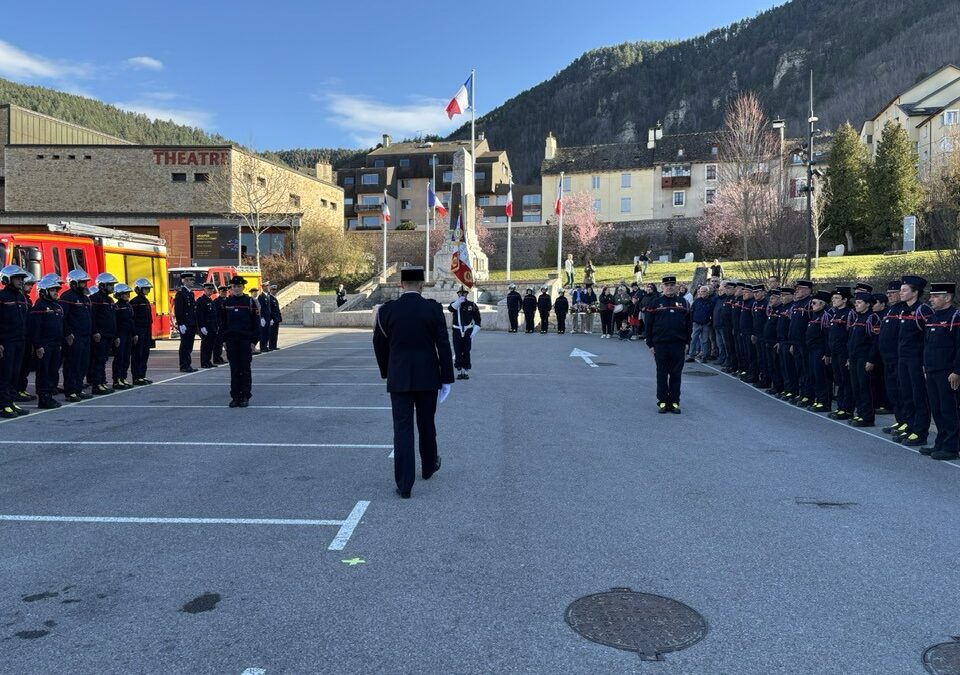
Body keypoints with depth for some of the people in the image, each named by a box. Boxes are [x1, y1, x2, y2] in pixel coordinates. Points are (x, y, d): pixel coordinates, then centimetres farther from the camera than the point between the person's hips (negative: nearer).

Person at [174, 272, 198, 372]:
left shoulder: (191, 293, 16)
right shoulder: (180, 293, -9)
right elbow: (178, 310, -15)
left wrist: (195, 324, 18)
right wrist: (181, 324, -20)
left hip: (192, 324, 8)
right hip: (185, 324, -8)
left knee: (189, 346, 11)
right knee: (185, 345, -5)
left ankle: (188, 365, 15)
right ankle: (184, 366, -2)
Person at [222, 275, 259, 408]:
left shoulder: (250, 301, -1)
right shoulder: (227, 302, 7)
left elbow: (256, 322, -2)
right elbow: (223, 322, 11)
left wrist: (254, 341, -6)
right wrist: (224, 339, 5)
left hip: (246, 340, -3)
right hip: (231, 340, 3)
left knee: (245, 369, 2)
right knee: (234, 370, 5)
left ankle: (245, 397, 7)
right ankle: (235, 396, 11)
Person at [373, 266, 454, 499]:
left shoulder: (386, 310, -3)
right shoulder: (434, 309, -6)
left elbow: (380, 346, 6)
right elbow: (443, 346, -7)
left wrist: (386, 373, 20)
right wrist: (447, 379, -2)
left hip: (399, 378, 0)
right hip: (428, 377, 0)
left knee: (403, 429, 1)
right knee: (426, 424, 19)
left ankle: (404, 485, -2)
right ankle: (429, 465, 39)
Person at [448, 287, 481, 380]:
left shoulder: (472, 304, 2)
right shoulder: (455, 303, 4)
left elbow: (477, 319, 4)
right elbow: (450, 309, -22)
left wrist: (474, 332, -5)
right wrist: (459, 301, -34)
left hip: (468, 332, -1)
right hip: (457, 331, 1)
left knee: (466, 353, 0)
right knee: (458, 353, 2)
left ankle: (466, 372, 9)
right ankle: (459, 372, 13)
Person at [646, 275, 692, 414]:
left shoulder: (683, 303, 7)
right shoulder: (656, 303, 4)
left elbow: (689, 324, 9)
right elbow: (649, 325, 4)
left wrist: (687, 342, 4)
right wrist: (650, 344, 0)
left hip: (678, 345, 1)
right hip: (660, 345, -1)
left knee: (676, 375, 5)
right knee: (662, 374, 4)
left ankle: (674, 402, 12)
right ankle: (662, 401, 12)